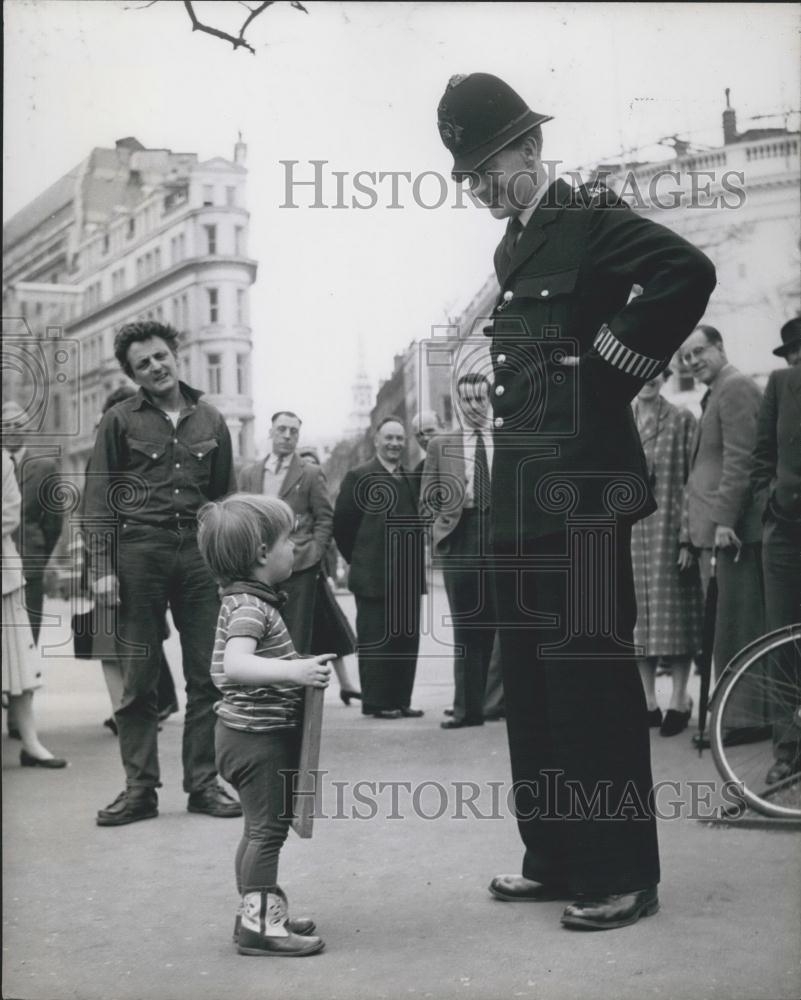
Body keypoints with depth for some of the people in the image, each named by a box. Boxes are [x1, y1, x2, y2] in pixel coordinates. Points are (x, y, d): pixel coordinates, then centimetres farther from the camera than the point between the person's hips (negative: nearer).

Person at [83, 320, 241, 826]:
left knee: (207, 676, 3)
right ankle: (140, 788, 9)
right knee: (139, 677, 1)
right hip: (139, 551, -2)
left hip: (199, 550, 3)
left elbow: (225, 495, 14)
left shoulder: (210, 420, 11)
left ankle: (203, 783, 13)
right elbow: (100, 500, 1)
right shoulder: (120, 421, 3)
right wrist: (102, 568, -6)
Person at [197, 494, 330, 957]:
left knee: (266, 826, 19)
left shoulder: (251, 600, 10)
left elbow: (235, 663, 20)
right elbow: (235, 665, -36)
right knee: (268, 827, -3)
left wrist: (295, 667, 17)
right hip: (257, 735, -10)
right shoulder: (250, 606, -21)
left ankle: (261, 911, 30)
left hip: (262, 732, 10)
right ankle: (260, 923, 3)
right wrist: (293, 671, -44)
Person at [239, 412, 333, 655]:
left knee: (296, 638, -2)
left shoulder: (311, 474, 4)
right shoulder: (249, 473, 14)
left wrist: (314, 553, -8)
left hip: (298, 568, -3)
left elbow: (324, 518, 2)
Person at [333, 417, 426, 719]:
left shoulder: (413, 478, 12)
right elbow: (342, 524, -3)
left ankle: (401, 700, 16)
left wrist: (415, 562, 10)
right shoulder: (359, 477, -3)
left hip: (408, 577, 6)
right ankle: (376, 702, 6)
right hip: (374, 578, -5)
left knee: (407, 640, 8)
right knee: (375, 641, -1)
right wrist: (359, 560, 1)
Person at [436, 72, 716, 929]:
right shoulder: (513, 247, 19)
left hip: (580, 485, -9)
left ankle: (619, 874, 4)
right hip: (522, 486, 9)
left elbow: (689, 274, -22)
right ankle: (555, 858, 22)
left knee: (591, 673, -5)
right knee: (531, 678, 12)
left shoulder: (590, 217, -6)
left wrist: (617, 363, -13)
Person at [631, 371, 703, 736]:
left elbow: (693, 480, -4)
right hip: (629, 533, 3)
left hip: (668, 532, -3)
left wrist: (688, 536, -11)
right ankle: (648, 702, 12)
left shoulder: (682, 421, 1)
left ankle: (679, 700, 6)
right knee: (637, 617, 5)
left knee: (672, 615, -2)